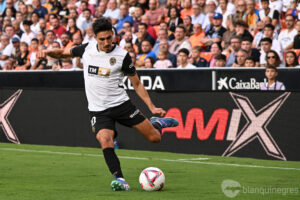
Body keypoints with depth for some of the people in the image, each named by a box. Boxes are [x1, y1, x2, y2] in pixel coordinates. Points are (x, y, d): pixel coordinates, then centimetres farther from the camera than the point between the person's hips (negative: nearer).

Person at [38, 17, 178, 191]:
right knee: (105, 141, -27)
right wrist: (47, 52, -5)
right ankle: (120, 181, -23)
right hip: (99, 110, 1)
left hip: (121, 104, -1)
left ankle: (157, 123, 34)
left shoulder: (122, 55, -7)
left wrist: (152, 107, -5)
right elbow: (63, 53, 17)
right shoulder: (87, 49, 0)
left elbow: (137, 84, 0)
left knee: (154, 137, -2)